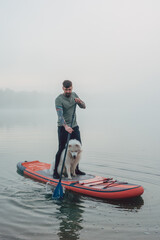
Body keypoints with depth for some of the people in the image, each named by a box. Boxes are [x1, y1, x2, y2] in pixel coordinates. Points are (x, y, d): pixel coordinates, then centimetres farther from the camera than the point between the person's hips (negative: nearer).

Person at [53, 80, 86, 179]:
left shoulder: (74, 95, 7)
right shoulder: (59, 99, -14)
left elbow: (84, 106, 9)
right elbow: (60, 115, -25)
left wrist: (79, 101, -14)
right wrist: (66, 126, -41)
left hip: (74, 126, 7)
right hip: (63, 127, -6)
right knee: (62, 149, -7)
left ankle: (76, 169, 25)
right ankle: (55, 171, 3)